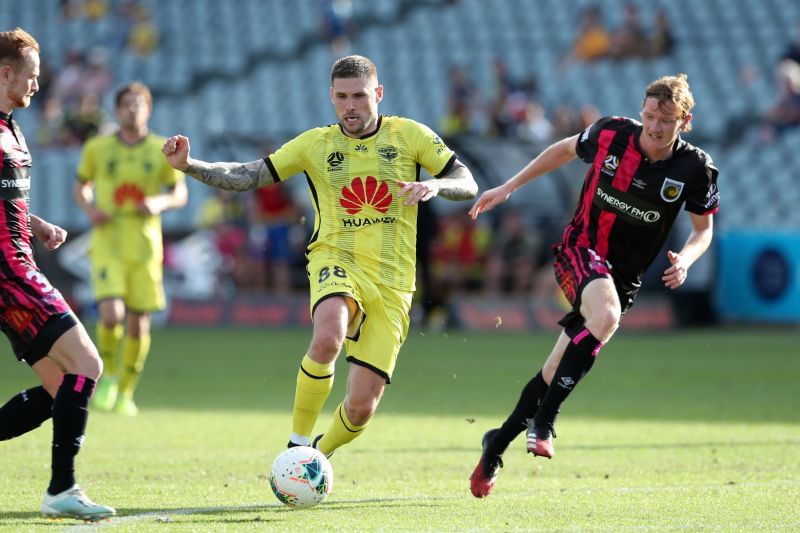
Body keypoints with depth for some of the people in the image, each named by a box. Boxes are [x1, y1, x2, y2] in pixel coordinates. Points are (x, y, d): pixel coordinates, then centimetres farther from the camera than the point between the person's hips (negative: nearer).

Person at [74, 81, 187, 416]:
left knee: (139, 323, 4)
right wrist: (89, 208, -7)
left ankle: (125, 392, 23)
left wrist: (160, 202, -14)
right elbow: (81, 187, 14)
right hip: (107, 242, -1)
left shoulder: (163, 150, 2)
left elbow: (180, 193, 8)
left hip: (145, 245, 1)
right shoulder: (97, 148, 1)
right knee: (111, 314, -20)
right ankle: (108, 375, 8)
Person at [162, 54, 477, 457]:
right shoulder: (316, 144, 6)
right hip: (336, 261, -1)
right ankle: (298, 444, -19)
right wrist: (189, 166, -10)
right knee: (328, 339, -37)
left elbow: (468, 185, 4)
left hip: (391, 281, 1)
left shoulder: (410, 135, 4)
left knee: (361, 407, -5)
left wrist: (435, 185, -18)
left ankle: (317, 457, 27)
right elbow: (247, 176, 5)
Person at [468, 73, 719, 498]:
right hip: (580, 252, -2)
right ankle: (542, 421, -29)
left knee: (557, 373, 1)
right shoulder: (611, 134, -9)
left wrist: (685, 259, -17)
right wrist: (509, 187, 10)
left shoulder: (695, 168, -9)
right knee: (607, 317, -35)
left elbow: (703, 228, 5)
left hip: (625, 275, 2)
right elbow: (566, 149, 11)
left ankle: (497, 444, 22)